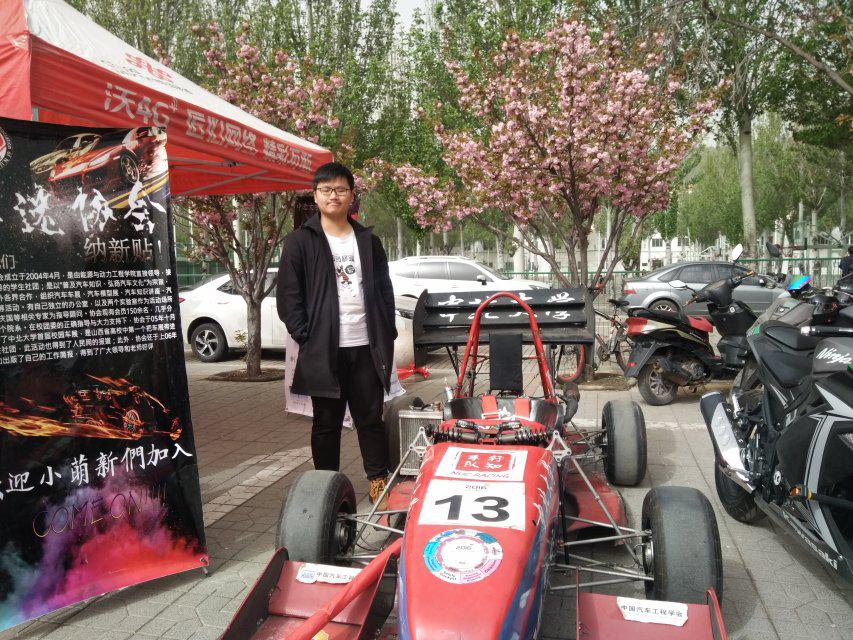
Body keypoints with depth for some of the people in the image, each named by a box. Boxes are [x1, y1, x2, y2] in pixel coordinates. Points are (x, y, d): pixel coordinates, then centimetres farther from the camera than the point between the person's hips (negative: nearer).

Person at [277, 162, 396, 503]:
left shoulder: (368, 241, 13)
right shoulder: (300, 241, 2)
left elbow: (385, 291, 14)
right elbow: (288, 296, -2)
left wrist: (386, 336, 5)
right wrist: (306, 337, -10)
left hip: (366, 347, 3)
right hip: (323, 349, -2)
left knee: (371, 418, 10)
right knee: (327, 423, 8)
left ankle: (379, 482, 23)